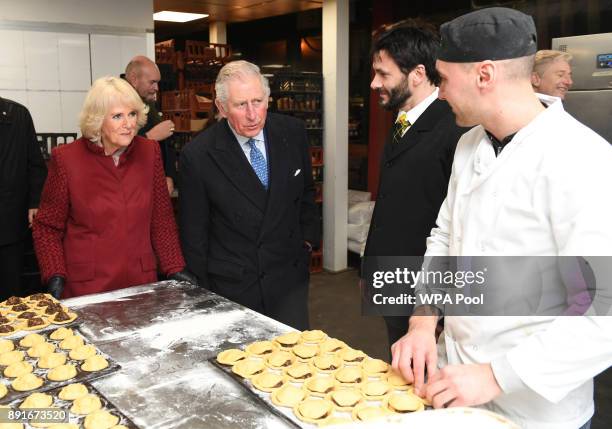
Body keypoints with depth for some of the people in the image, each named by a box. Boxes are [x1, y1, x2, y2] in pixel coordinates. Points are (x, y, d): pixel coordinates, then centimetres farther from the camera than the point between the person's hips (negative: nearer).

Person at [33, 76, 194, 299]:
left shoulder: (149, 152, -1)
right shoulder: (66, 158, -8)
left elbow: (161, 219, 4)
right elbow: (47, 227, 0)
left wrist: (175, 269, -2)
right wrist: (55, 278, -12)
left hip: (141, 280, 3)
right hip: (86, 288, -2)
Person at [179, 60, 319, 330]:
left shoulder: (292, 132, -3)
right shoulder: (197, 156, -13)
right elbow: (194, 235, -4)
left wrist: (307, 237, 10)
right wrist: (203, 295, -1)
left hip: (289, 278, 3)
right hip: (230, 288, -2)